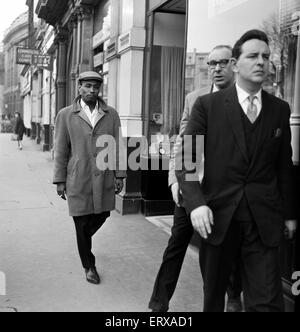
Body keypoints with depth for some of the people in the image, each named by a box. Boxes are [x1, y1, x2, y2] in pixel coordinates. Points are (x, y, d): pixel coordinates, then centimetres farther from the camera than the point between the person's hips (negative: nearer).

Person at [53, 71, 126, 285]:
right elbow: (61, 150, 2)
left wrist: (119, 175, 2)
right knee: (82, 223, 5)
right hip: (78, 180, -2)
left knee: (102, 215, 12)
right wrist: (60, 180, 0)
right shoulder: (65, 115, 1)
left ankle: (84, 239, 45)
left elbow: (118, 146, 6)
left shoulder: (111, 115, 6)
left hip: (105, 178, 2)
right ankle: (89, 266, 24)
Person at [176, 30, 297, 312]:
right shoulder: (207, 105, -1)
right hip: (217, 217, -1)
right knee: (213, 295, 13)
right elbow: (186, 159, -5)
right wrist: (196, 203, -19)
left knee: (267, 303, 2)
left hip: (264, 221, 2)